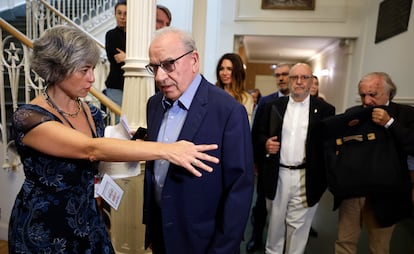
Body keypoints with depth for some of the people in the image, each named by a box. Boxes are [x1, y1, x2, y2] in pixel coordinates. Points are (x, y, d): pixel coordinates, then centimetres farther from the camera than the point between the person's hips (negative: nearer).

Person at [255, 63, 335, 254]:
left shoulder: (325, 110, -1)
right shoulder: (274, 106, 4)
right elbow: (261, 134, 10)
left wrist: (327, 178, -9)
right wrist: (266, 143, -12)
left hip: (307, 178, -1)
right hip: (277, 175, 2)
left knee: (299, 224, 11)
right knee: (275, 221, 18)